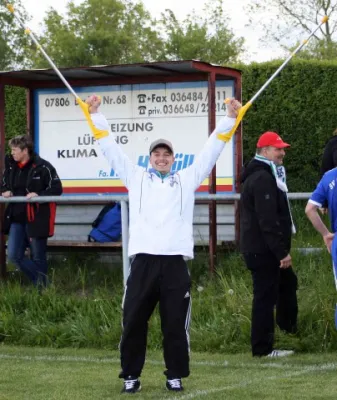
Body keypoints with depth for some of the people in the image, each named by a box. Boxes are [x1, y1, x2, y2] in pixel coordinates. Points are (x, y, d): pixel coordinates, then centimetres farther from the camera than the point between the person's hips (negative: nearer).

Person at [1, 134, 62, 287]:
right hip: (17, 217, 6)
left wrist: (38, 194, -22)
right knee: (14, 255, -1)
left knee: (38, 257, 4)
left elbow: (57, 189, -9)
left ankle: (41, 287, 19)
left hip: (36, 218, -6)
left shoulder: (42, 167, -12)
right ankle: (40, 279, 13)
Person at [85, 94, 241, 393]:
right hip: (143, 261, 0)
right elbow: (111, 148, 15)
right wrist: (95, 115, 11)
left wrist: (229, 119, 9)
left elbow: (211, 150, 14)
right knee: (134, 321, 2)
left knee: (176, 323, 3)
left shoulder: (187, 179, 16)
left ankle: (175, 376, 14)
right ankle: (131, 376, 12)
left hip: (175, 262, 0)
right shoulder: (136, 177, 16)